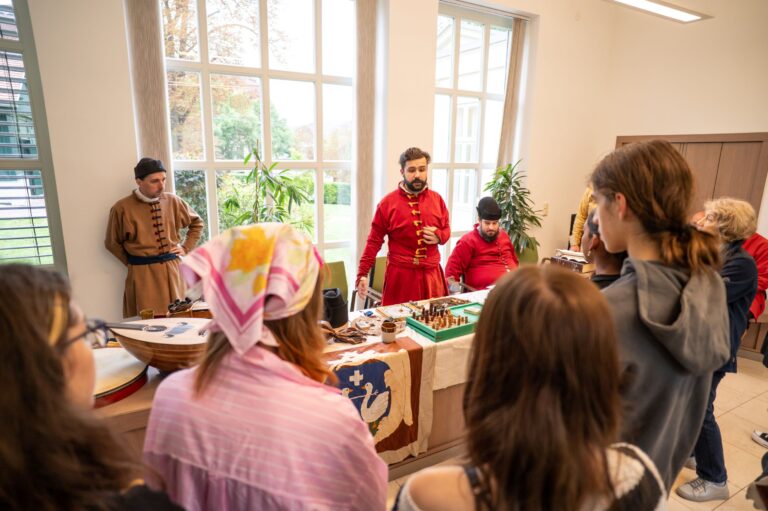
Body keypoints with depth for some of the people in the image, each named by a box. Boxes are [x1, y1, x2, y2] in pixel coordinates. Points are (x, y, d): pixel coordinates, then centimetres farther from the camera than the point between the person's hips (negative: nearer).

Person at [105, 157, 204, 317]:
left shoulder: (172, 201, 3)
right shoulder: (122, 208, -7)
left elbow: (197, 223, 17)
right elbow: (112, 243, 5)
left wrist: (186, 248, 8)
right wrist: (132, 262, 2)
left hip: (173, 270, 3)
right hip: (143, 274, -3)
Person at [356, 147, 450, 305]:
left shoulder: (437, 199, 6)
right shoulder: (388, 202, -5)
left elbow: (446, 229, 16)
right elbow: (374, 241, -4)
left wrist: (439, 236, -8)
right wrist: (362, 274, -10)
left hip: (431, 274, 4)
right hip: (400, 274, -3)